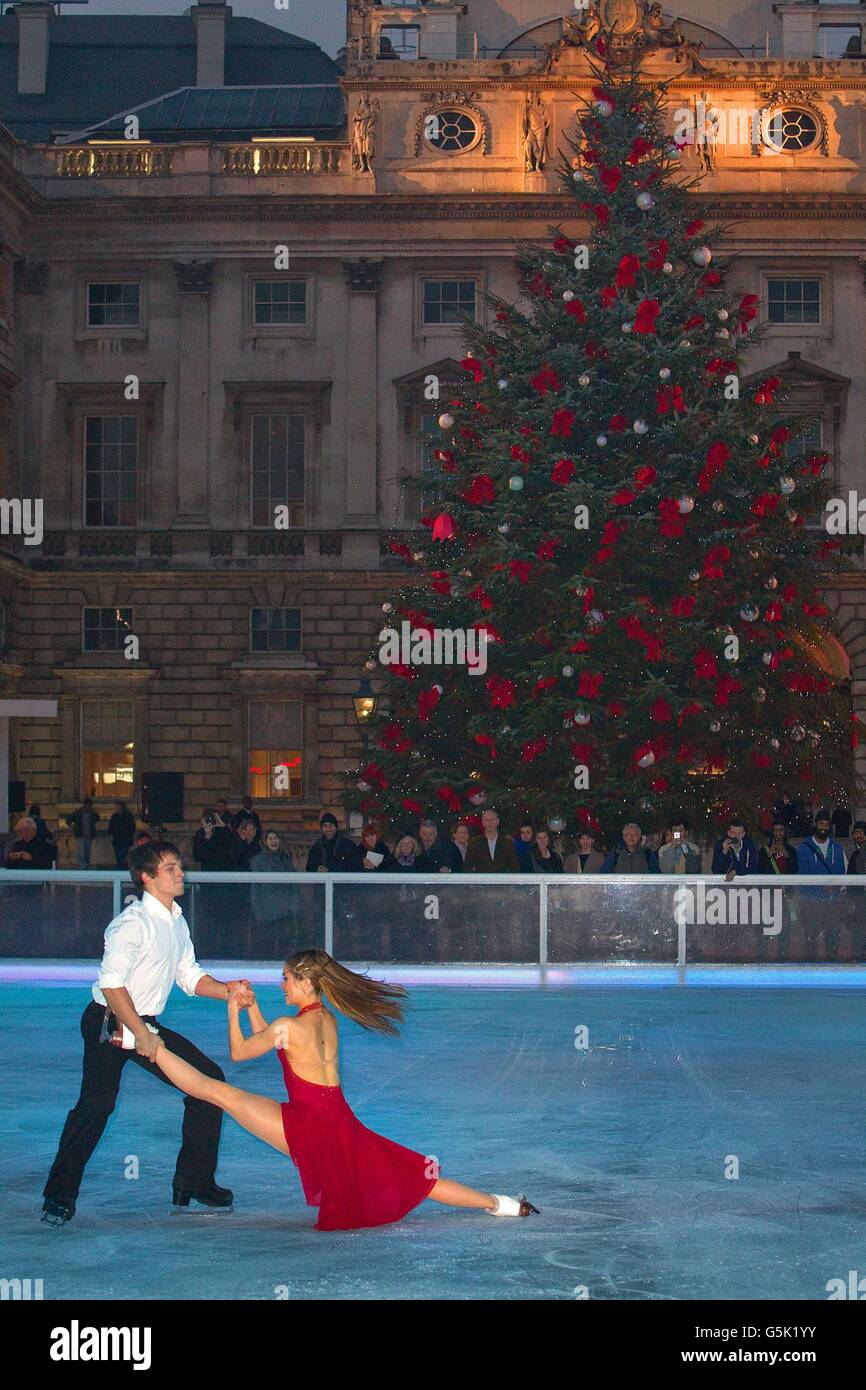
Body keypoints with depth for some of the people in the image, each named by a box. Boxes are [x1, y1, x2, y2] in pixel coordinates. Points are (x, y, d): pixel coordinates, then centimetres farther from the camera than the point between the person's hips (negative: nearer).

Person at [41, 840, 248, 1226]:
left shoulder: (176, 921, 9)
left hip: (146, 1023, 9)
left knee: (209, 1079, 4)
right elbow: (112, 984, -27)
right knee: (96, 1104, -17)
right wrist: (141, 1034, -27)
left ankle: (194, 1183, 12)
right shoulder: (133, 922, -20)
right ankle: (60, 1195, -2)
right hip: (108, 1023, -9)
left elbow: (190, 976, 15)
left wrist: (226, 990, -3)